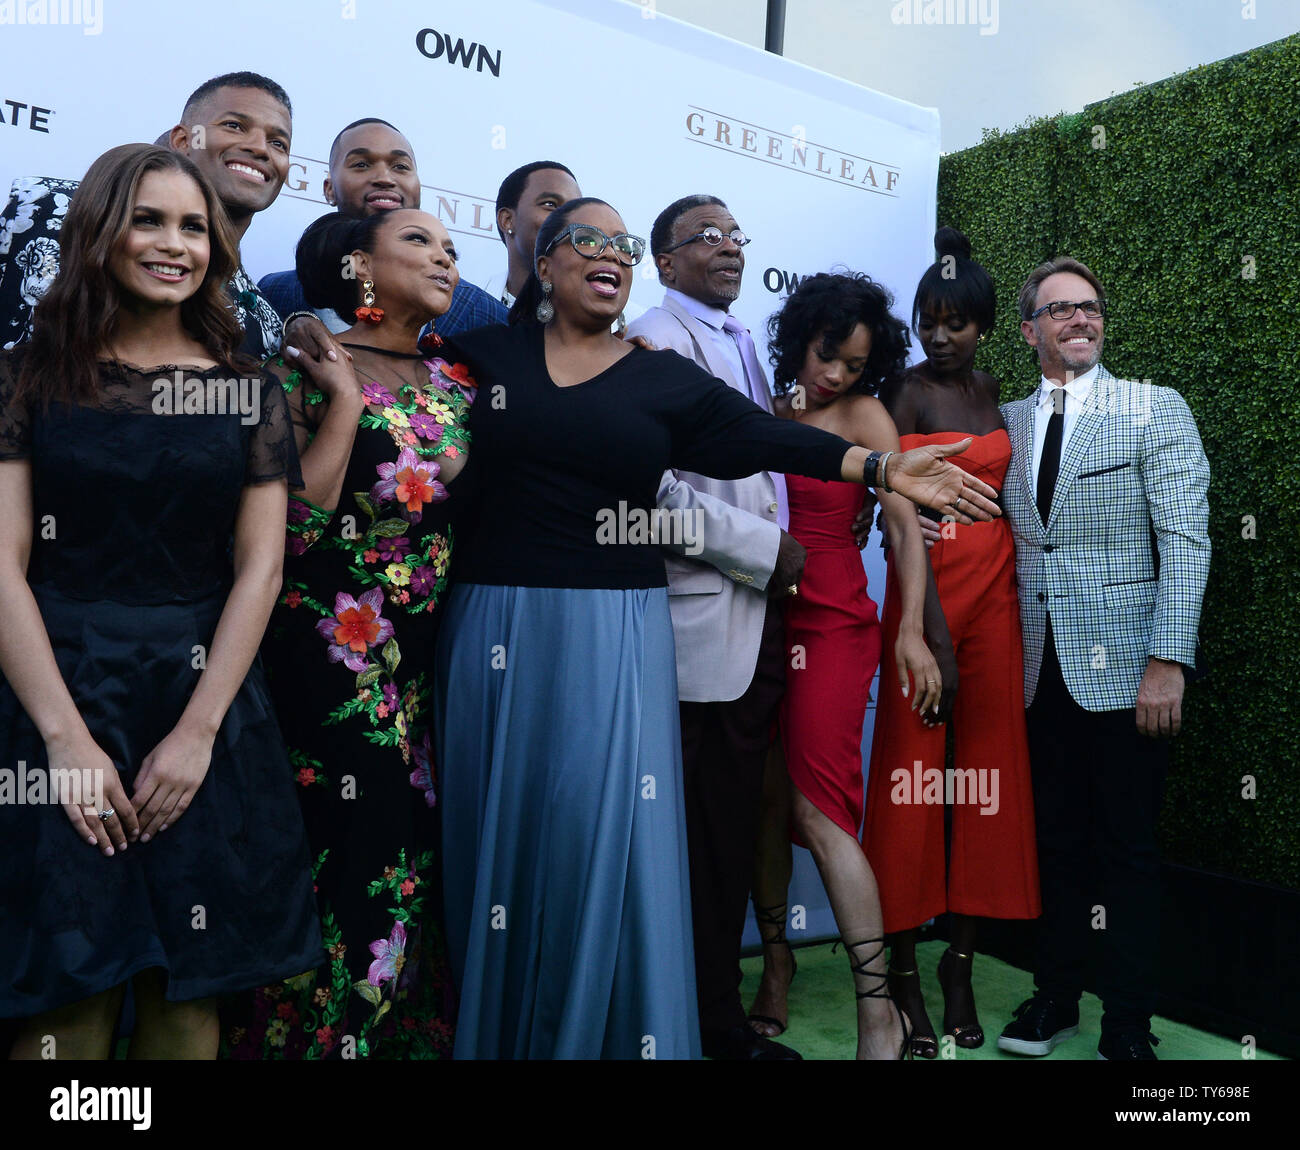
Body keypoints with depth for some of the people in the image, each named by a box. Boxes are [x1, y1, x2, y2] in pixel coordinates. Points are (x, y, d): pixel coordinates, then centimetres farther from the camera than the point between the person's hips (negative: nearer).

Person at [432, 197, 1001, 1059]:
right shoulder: (486, 356, 8)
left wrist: (880, 465, -12)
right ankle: (499, 1032, 21)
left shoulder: (666, 379, 7)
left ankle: (613, 1035, 13)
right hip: (501, 629, 1)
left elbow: (764, 437, -3)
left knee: (611, 840, -4)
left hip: (618, 638, 0)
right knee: (506, 838, 4)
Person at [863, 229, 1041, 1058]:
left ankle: (962, 965, 15)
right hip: (926, 585, -6)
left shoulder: (990, 389, 16)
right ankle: (902, 969, 8)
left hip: (996, 586, 6)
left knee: (988, 765, 5)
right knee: (914, 767, -3)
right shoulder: (906, 395, -2)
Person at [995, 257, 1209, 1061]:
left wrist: (1167, 661, -16)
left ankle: (1129, 1028, 19)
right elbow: (1008, 539, 10)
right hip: (1040, 668, 4)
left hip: (1122, 668, -3)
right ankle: (1057, 998, 29)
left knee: (1128, 851, 5)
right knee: (1056, 843, 14)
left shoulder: (1157, 410, -1)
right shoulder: (1008, 422, 11)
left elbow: (1186, 540, -8)